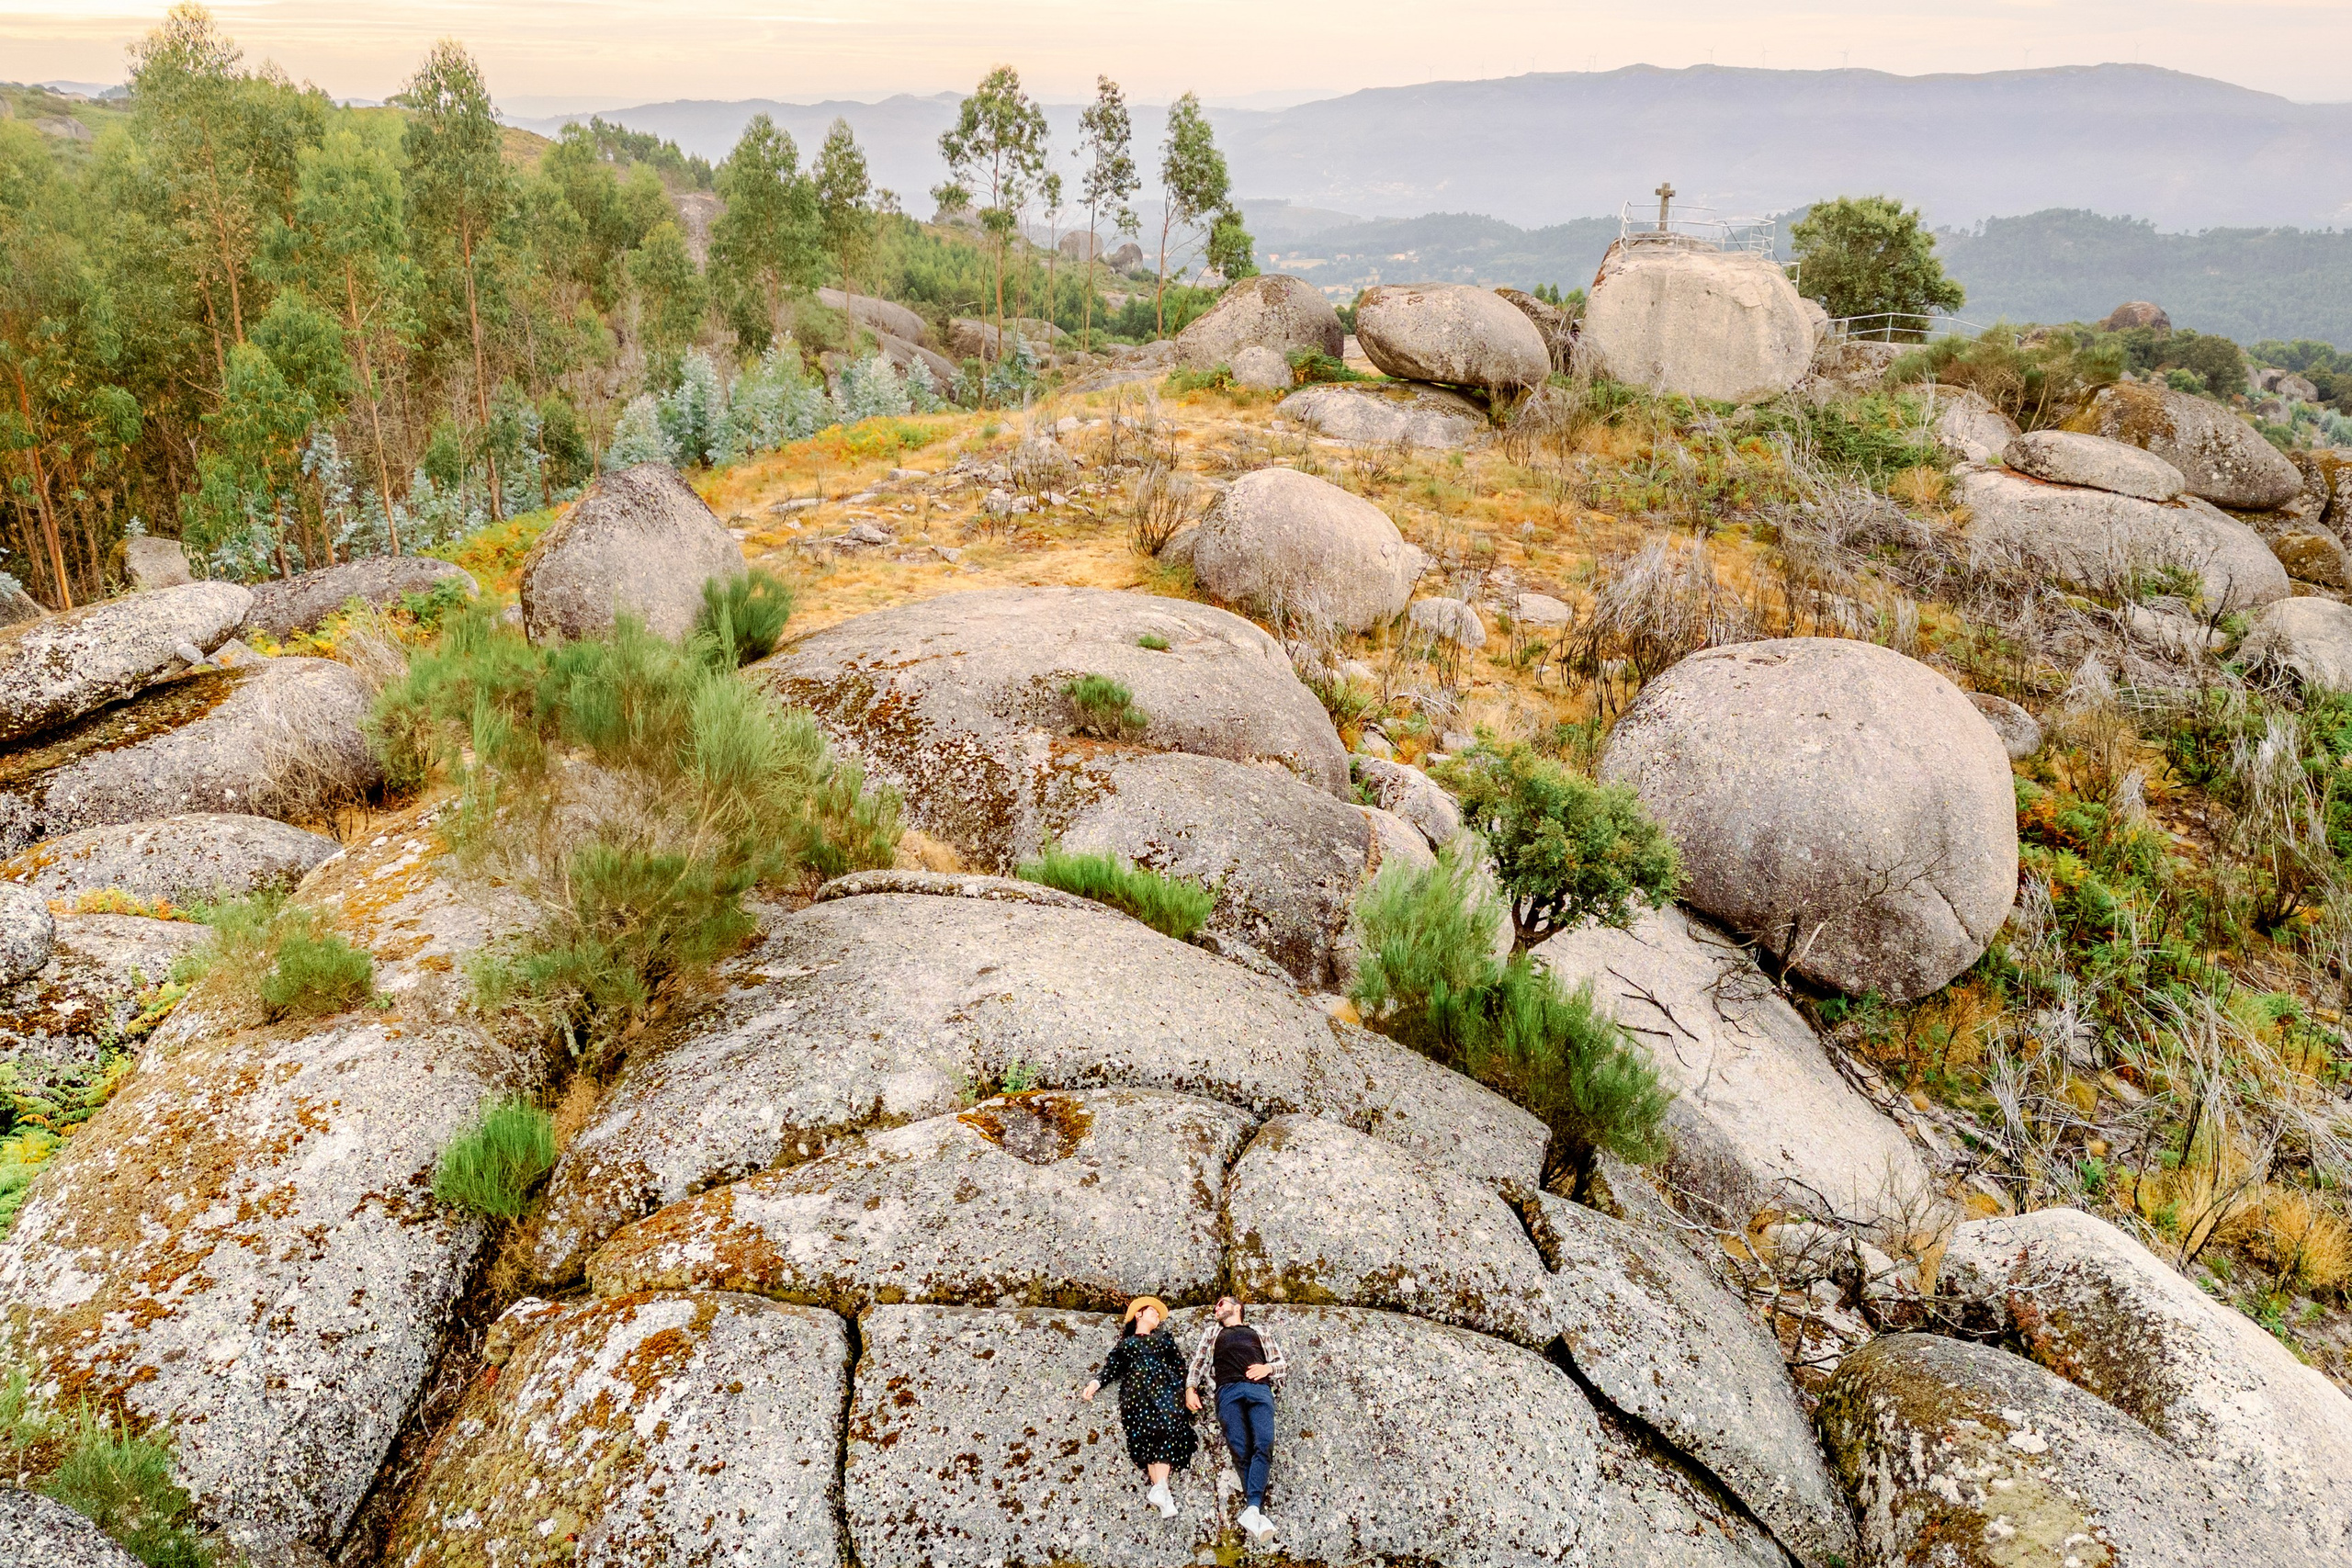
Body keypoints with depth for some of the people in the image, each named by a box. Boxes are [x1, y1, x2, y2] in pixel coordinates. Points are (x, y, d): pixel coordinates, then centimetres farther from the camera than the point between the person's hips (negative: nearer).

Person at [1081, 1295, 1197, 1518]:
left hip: (1163, 1387, 1)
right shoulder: (1125, 1344, 25)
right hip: (1136, 1390, -1)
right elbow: (1112, 1367, 11)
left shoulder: (1165, 1338, 30)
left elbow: (1179, 1365, 19)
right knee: (1148, 1435, -19)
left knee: (1167, 1429, -23)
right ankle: (1162, 1490, -28)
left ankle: (1159, 1488, -36)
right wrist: (1095, 1383, -7)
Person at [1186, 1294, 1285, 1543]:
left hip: (1259, 1389, 0)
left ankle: (1252, 1511, -37)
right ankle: (1257, 1510, -26)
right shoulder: (1212, 1332, 33)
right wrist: (1190, 1388, 5)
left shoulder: (1260, 1334, 32)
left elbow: (1283, 1365, 25)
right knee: (1241, 1450, -19)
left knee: (1263, 1445, -25)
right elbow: (1198, 1361, 22)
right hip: (1228, 1390, 1)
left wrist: (1267, 1368, 3)